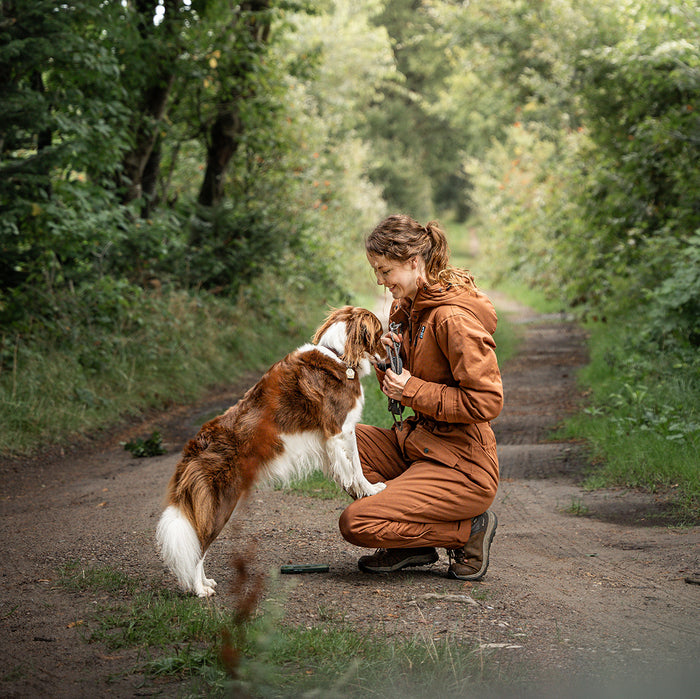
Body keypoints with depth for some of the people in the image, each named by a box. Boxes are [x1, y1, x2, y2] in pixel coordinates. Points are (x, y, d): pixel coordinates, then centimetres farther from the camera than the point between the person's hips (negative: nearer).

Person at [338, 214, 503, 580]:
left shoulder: (454, 318, -20)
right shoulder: (413, 308, 9)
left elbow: (486, 402, -24)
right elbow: (403, 386, 19)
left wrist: (412, 390, -19)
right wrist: (385, 364, -4)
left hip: (461, 467, -10)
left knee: (355, 524, -18)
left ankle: (470, 530, 1)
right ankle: (412, 544, 6)